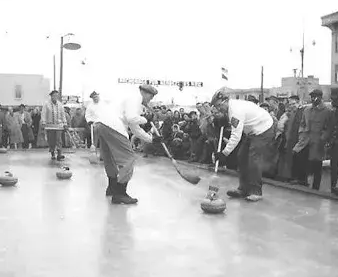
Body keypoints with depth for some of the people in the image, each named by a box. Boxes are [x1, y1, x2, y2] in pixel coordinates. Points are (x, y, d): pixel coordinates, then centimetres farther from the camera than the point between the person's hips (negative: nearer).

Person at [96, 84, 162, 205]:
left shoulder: (134, 101, 29)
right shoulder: (135, 98, -2)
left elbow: (135, 128, 30)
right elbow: (131, 119, -18)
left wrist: (151, 139, 29)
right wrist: (144, 120, 2)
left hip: (102, 124, 10)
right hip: (112, 126, -10)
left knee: (111, 158, 23)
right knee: (127, 158, -6)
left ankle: (112, 188, 37)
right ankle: (119, 195, -6)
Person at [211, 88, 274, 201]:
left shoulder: (236, 110, -27)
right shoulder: (231, 107, 4)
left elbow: (236, 136, -32)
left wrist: (224, 153, -33)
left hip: (264, 131, -11)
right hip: (253, 131, 11)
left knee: (254, 159, -15)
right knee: (242, 157, 7)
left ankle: (256, 192, -6)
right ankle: (243, 189, 12)